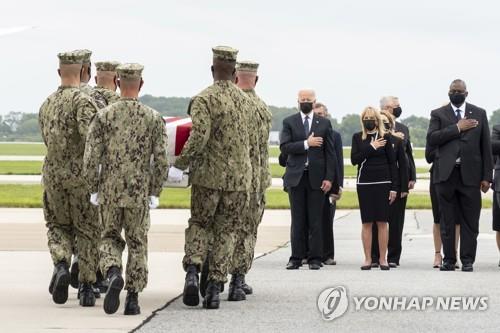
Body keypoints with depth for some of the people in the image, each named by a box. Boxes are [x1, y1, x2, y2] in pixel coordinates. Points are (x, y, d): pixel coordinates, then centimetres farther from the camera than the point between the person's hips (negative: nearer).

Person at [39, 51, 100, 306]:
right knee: (87, 230, 6)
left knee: (58, 226, 18)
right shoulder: (81, 100, -11)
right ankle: (86, 287, 4)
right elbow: (90, 133, -25)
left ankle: (61, 264, -10)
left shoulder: (46, 105, 10)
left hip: (52, 174, 4)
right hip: (81, 174, -4)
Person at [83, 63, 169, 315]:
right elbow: (161, 161, -5)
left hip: (109, 191, 0)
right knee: (137, 244, 12)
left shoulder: (103, 116, -5)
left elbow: (91, 158, -7)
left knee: (110, 238, 16)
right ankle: (132, 299, 9)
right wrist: (155, 193, 5)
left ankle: (113, 273, -14)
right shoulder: (153, 118, -3)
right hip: (139, 192, 0)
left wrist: (93, 190, 4)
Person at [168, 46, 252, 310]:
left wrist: (180, 165, -12)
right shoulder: (245, 101, 7)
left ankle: (192, 272, -8)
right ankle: (215, 287, 4)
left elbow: (199, 137, -21)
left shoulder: (204, 99, -11)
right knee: (225, 232, 9)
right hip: (239, 176, 3)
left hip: (208, 175, -3)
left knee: (199, 224, 13)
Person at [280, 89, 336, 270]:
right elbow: (284, 147, -6)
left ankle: (315, 258, 2)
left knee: (316, 220, -1)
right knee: (298, 220, 2)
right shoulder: (289, 122, 7)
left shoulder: (324, 124, 8)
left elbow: (330, 153, 5)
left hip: (316, 177, 0)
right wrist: (306, 144, -15)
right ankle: (296, 257, 6)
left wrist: (329, 178, -4)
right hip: (296, 177, 0)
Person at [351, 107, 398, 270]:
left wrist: (394, 187, -3)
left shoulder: (385, 137, 3)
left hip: (383, 183, -1)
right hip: (364, 183, 1)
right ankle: (368, 259, 6)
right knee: (366, 223, 2)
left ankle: (383, 258, 4)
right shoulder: (357, 137, 8)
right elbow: (354, 159, -3)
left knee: (382, 222, -1)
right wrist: (371, 148, -11)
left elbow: (392, 163, 3)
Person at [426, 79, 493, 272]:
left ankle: (467, 261, 4)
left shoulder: (479, 114, 10)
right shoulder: (438, 114, 8)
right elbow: (431, 139, -8)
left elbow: (485, 146, 7)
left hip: (470, 174, 0)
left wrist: (487, 176, 1)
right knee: (447, 221, 3)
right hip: (446, 174, 0)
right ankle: (449, 260, 9)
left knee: (470, 220, 0)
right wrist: (457, 128, -11)